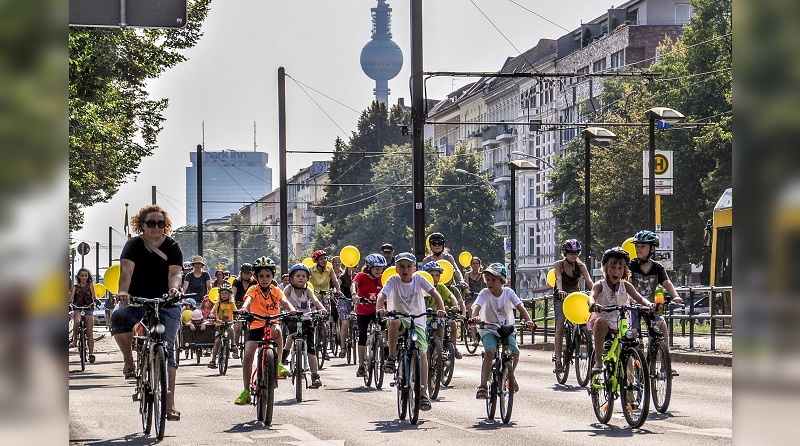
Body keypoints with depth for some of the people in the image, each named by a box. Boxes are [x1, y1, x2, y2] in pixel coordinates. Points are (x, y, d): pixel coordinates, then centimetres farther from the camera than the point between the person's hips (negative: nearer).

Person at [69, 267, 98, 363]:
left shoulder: (90, 285, 8)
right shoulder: (75, 286, 8)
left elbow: (93, 296, -4)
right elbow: (71, 297, -5)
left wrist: (96, 301, -27)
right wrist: (69, 302, -28)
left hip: (88, 309, 1)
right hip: (77, 309, -1)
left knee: (89, 333, -3)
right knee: (77, 322, -35)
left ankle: (91, 354, -1)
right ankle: (74, 341, -21)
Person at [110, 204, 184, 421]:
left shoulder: (172, 247, -1)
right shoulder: (134, 245, -2)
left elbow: (175, 273, -14)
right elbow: (126, 270, -18)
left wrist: (174, 288, -38)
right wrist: (123, 291, -39)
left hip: (166, 303, 0)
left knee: (167, 349, -8)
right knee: (119, 317, -34)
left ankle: (170, 403, -5)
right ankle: (128, 360, -11)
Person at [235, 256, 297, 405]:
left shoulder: (275, 291, 2)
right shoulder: (254, 290, -2)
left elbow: (284, 301, -15)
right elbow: (249, 299, -23)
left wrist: (292, 310, -37)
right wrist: (244, 308, -46)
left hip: (272, 323, 0)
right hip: (256, 325, 0)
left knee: (276, 330, -37)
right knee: (247, 356, -12)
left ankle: (278, 362, -19)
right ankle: (246, 391, 0)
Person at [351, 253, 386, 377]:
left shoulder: (381, 279, 1)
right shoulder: (362, 276, -9)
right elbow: (354, 285, -27)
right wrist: (354, 295, -48)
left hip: (376, 310, 2)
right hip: (363, 310, -2)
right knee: (362, 335, 0)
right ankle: (361, 366, 7)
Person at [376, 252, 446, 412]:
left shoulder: (418, 279, -1)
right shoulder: (393, 281, -4)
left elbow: (434, 294, -8)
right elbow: (382, 296, -17)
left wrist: (440, 309, -26)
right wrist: (380, 309, -39)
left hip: (417, 323, 1)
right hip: (400, 318, -1)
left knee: (422, 354, -15)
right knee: (394, 322, -39)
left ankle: (423, 394, -12)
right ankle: (391, 358, -22)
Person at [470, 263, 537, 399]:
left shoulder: (508, 292, -6)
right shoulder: (484, 293, -11)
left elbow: (520, 306, -15)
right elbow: (476, 306, -28)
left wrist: (529, 320, -33)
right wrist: (475, 317, -52)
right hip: (489, 330, -2)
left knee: (515, 353, -19)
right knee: (490, 352, -29)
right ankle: (482, 386, -24)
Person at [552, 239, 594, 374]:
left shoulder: (580, 266, -4)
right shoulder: (559, 265, -10)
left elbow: (588, 280, -17)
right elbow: (559, 278, -28)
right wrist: (560, 290, -49)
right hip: (561, 297, -3)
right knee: (560, 327, -14)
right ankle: (558, 360, -18)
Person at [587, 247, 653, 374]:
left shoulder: (626, 286, 3)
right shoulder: (600, 285, -6)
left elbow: (639, 297, -11)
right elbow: (592, 296, -25)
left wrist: (649, 304, -34)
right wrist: (593, 304, -50)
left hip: (620, 325, 4)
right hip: (604, 321, -4)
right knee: (600, 322, -36)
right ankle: (598, 361, -37)